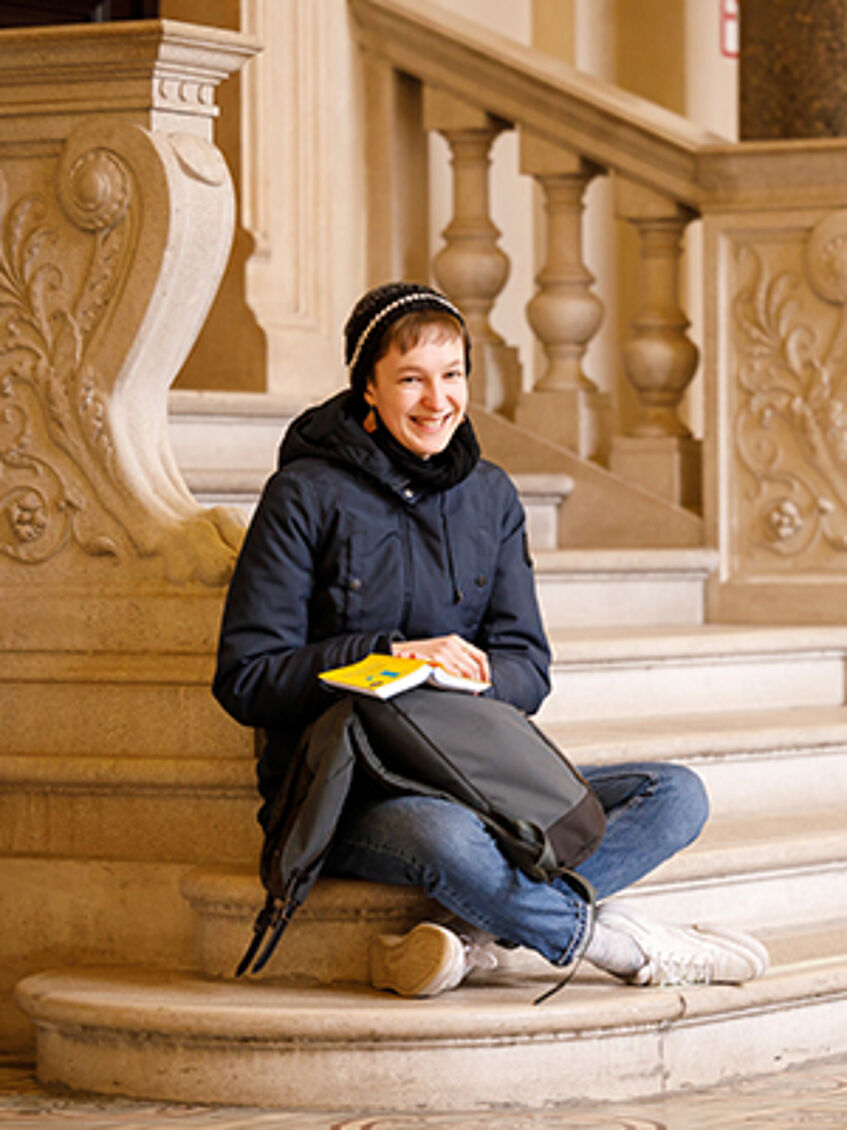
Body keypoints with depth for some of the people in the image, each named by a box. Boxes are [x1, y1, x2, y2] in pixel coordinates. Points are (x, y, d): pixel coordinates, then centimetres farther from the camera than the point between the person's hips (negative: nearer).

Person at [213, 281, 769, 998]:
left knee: (676, 795, -16)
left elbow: (526, 669, 7)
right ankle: (619, 941, -18)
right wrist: (390, 656, -19)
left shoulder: (489, 496, 12)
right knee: (447, 839, -41)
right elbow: (246, 679, -8)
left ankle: (473, 933, -31)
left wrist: (466, 675, -17)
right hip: (341, 793, -6)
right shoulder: (308, 495, -4)